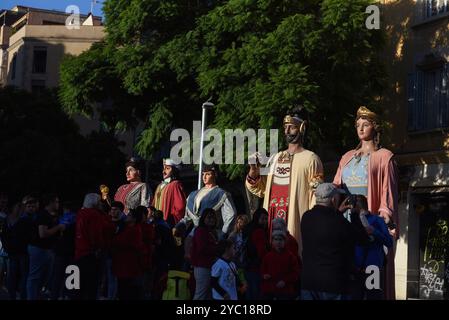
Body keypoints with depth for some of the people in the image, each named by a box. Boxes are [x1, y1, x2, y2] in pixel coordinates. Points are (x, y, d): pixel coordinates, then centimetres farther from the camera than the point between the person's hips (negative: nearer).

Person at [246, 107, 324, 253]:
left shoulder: (310, 159, 0)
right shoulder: (275, 158, 18)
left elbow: (316, 195, -5)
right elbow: (261, 190, 17)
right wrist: (253, 171, 0)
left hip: (295, 219, -5)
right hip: (272, 218, 5)